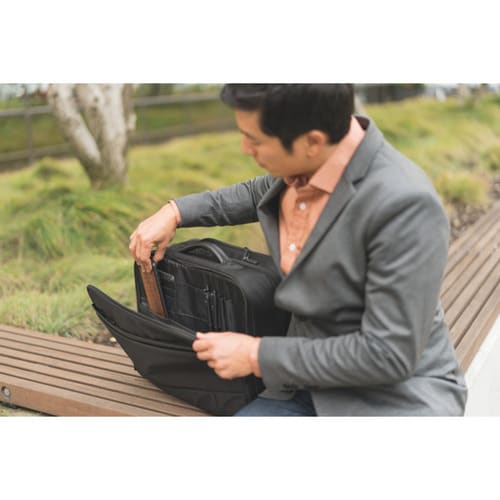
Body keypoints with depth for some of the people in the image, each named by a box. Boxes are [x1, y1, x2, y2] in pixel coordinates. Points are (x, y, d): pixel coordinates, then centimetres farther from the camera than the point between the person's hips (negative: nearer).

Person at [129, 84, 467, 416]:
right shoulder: (308, 163, -4)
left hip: (398, 395, -6)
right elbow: (260, 193, 21)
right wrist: (175, 212, 11)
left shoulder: (406, 206, -27)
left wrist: (258, 356, -17)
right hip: (313, 383, 6)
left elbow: (389, 356, -23)